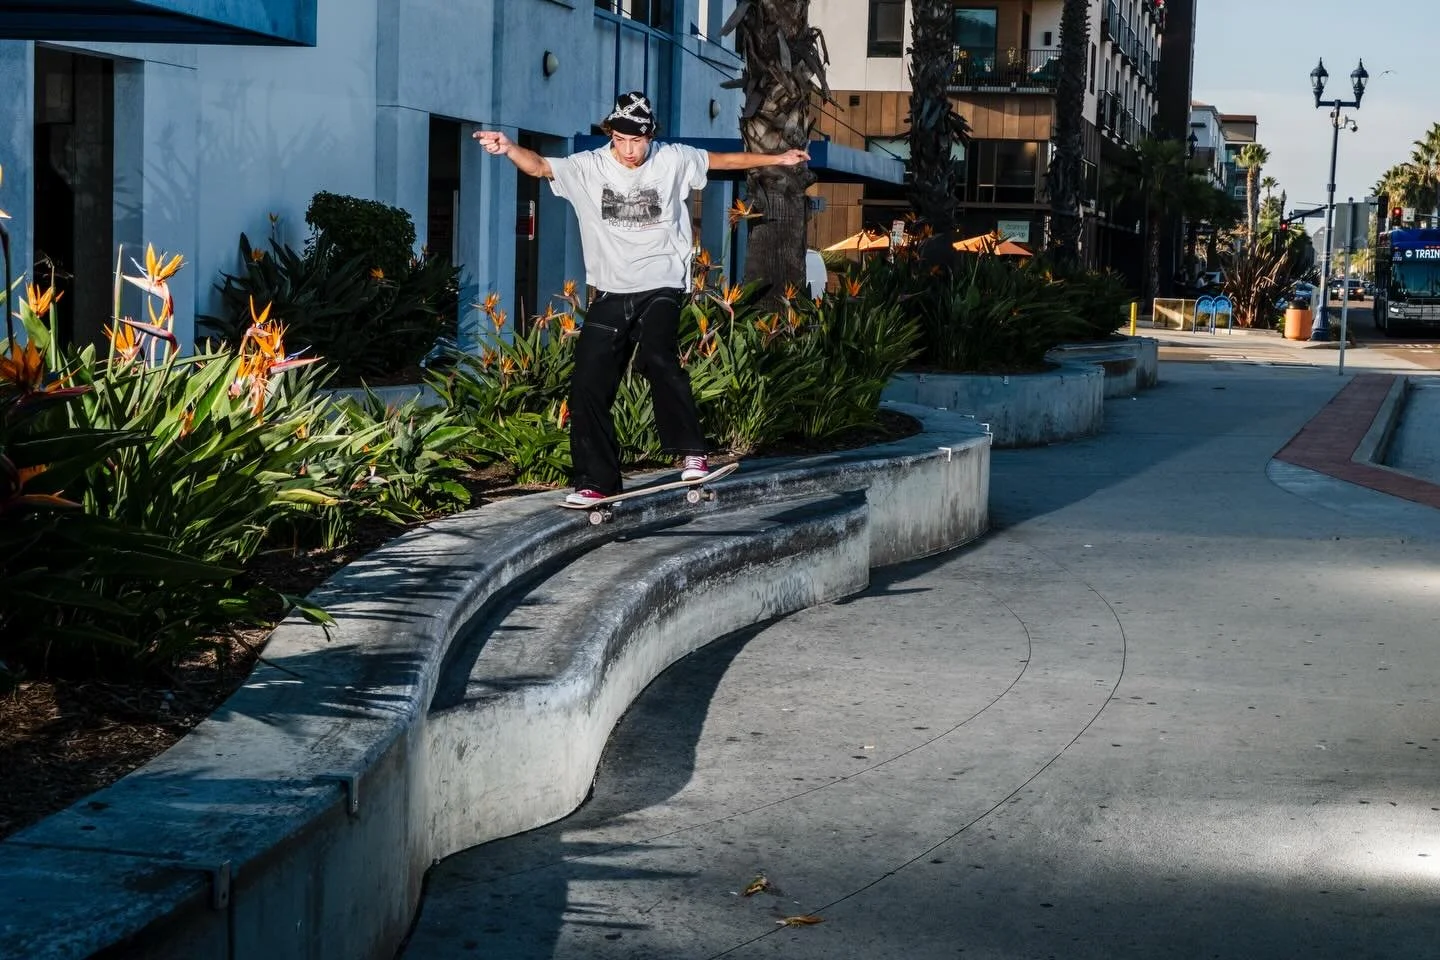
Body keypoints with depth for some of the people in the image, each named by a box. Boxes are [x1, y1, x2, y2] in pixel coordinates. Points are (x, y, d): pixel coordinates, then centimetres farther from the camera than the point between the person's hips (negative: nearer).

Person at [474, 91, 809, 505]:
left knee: (656, 358, -29)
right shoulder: (589, 167, -3)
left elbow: (724, 160, 14)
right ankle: (597, 482, 10)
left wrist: (778, 158, 18)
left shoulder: (673, 160, 0)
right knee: (588, 386, -2)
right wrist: (508, 148, -35)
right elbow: (539, 166, -15)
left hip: (661, 288, -2)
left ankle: (693, 453, -15)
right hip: (611, 293, 2)